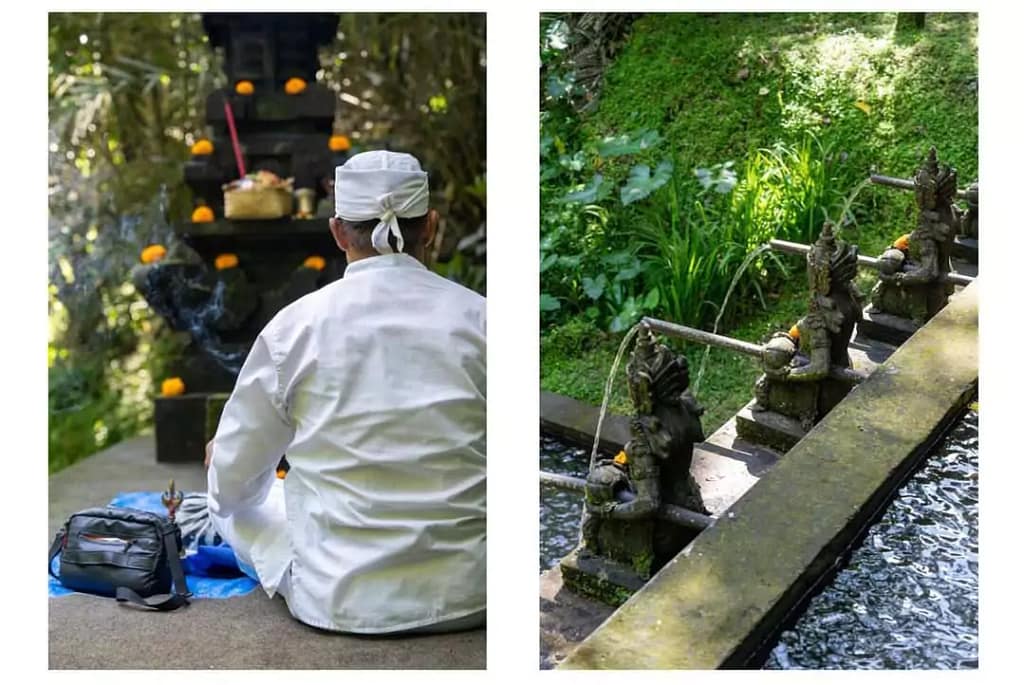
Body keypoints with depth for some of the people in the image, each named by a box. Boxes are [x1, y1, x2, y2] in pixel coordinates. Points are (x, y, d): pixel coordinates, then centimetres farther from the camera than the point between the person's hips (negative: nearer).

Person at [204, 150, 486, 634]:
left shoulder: (297, 325, -8)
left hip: (341, 600, -1)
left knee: (232, 500, 25)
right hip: (467, 597, 2)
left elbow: (231, 478, 2)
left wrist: (221, 458, 26)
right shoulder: (479, 319, -6)